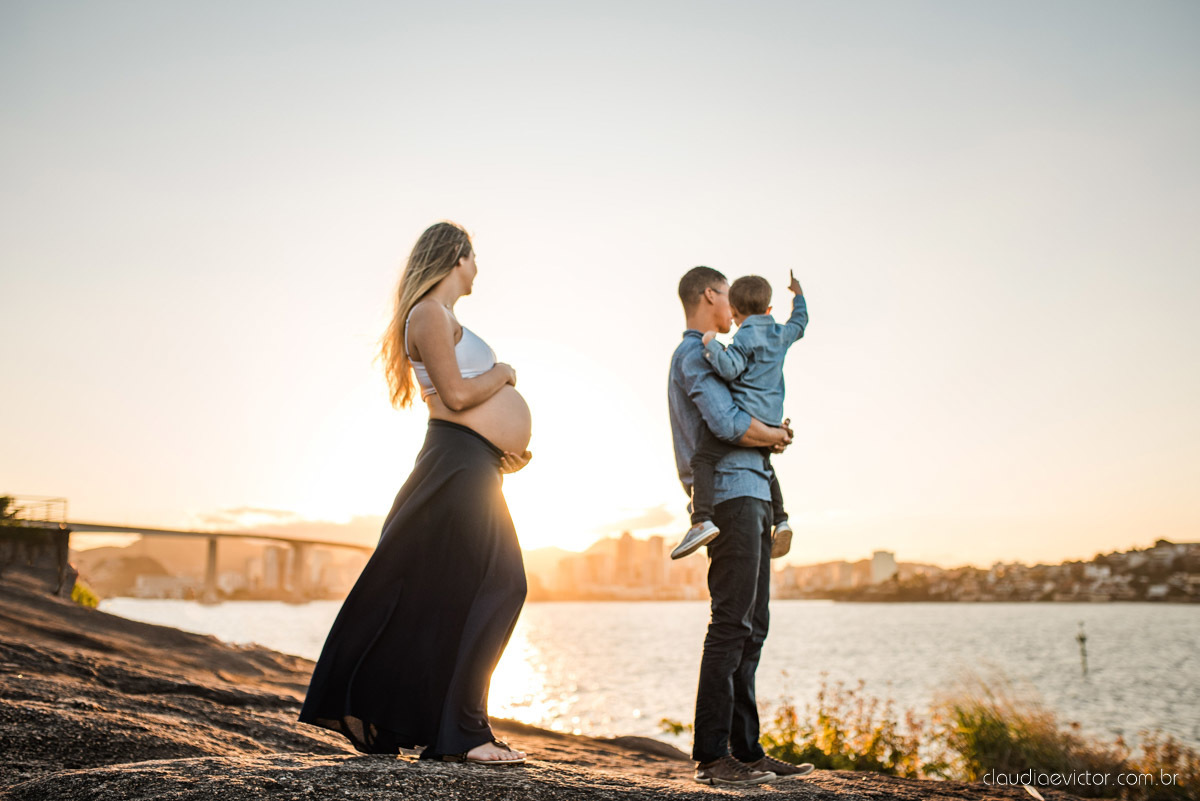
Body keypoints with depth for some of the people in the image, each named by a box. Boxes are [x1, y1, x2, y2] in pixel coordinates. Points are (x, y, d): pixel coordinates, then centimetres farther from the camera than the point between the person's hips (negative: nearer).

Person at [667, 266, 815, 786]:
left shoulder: (708, 354, 26)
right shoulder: (693, 353, -6)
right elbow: (727, 423, -20)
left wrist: (771, 434, 8)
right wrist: (775, 436, -3)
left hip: (752, 498, 10)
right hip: (730, 494, -10)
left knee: (751, 627, 10)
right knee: (732, 624, -13)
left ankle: (745, 748, 15)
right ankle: (712, 756, -10)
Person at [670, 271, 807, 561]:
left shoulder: (746, 337, -7)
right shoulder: (781, 334, 15)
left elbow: (729, 368, -21)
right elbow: (799, 323, 37)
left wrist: (711, 344, -8)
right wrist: (798, 296, 51)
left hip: (744, 415, -8)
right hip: (770, 421, 8)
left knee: (702, 459, -17)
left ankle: (702, 521, -33)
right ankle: (780, 520, 23)